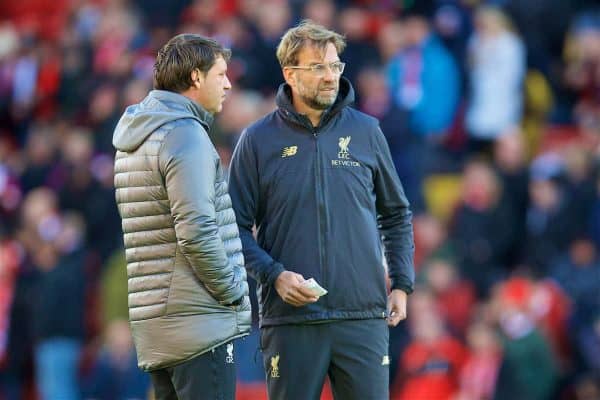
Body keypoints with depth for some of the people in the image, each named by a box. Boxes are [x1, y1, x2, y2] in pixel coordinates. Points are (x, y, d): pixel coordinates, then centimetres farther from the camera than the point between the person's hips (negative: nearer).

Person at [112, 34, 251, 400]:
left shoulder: (134, 138, 18)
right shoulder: (186, 135, -12)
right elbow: (197, 233, -21)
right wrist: (233, 292, -9)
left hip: (154, 326, 9)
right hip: (200, 323, -9)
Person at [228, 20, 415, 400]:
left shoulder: (366, 132, 7)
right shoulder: (258, 140, 2)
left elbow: (396, 214, 16)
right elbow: (238, 226, 3)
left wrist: (401, 283, 7)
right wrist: (274, 275, -12)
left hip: (364, 317, 1)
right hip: (290, 321, -1)